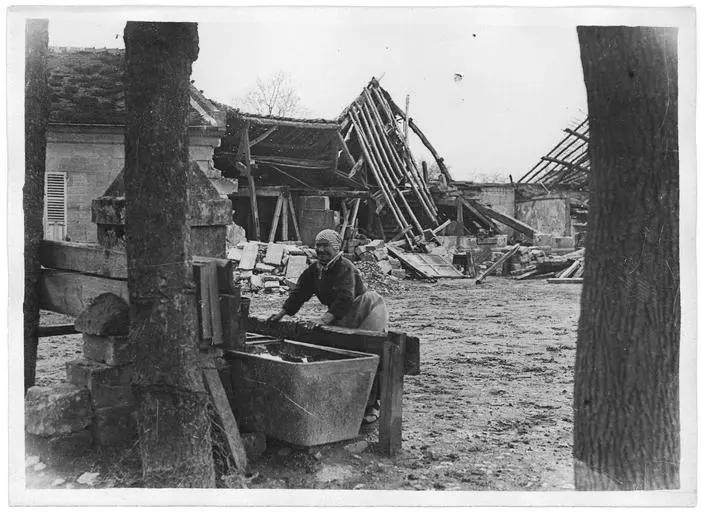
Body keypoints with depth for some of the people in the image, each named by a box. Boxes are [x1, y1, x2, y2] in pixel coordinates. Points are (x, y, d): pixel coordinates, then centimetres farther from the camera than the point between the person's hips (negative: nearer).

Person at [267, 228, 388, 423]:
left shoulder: (345, 268, -23)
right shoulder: (314, 270, 4)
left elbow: (345, 299, -33)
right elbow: (300, 292, 6)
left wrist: (325, 320, -42)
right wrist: (282, 312, -5)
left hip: (367, 312, -8)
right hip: (342, 318, 8)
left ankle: (371, 407, -2)